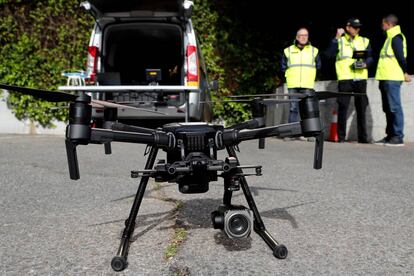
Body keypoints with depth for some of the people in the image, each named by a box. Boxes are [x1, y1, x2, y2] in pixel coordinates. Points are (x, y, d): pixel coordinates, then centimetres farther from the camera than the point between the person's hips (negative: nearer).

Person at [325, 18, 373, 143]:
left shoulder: (365, 41, 18)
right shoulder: (339, 41, 11)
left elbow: (370, 57, 13)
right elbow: (329, 54, -5)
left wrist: (365, 64, -8)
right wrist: (336, 38, -9)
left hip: (360, 78, 3)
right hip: (345, 79, -2)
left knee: (361, 107, 4)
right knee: (343, 107, -6)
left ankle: (363, 136, 11)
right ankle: (341, 136, 0)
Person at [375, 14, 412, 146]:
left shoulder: (396, 37, -8)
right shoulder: (391, 37, 21)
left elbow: (401, 56, -15)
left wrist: (405, 73, -13)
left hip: (392, 79, -10)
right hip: (386, 78, 10)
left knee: (394, 108, -10)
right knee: (388, 108, 11)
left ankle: (398, 137, -8)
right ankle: (390, 135, 17)